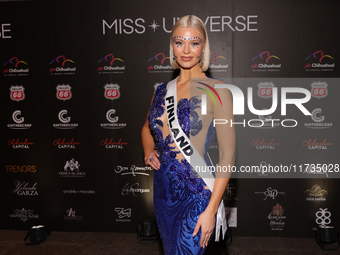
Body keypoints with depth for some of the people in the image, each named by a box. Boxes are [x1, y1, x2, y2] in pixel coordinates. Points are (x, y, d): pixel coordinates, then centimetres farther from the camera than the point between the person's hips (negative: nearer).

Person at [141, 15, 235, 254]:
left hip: (196, 197, -5)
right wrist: (148, 150, 4)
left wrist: (211, 210, -16)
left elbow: (228, 155, -13)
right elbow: (148, 128, 25)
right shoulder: (163, 90, 5)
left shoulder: (216, 91, -11)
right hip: (163, 192, 6)